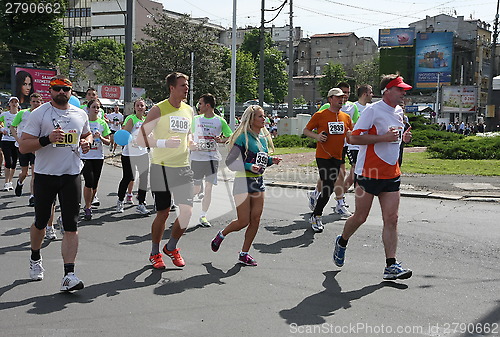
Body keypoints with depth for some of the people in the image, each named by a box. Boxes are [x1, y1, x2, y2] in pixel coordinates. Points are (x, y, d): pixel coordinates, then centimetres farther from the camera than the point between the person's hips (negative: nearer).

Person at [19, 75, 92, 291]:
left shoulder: (80, 115, 8)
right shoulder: (39, 114, -5)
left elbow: (87, 134, 27)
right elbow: (23, 146, -8)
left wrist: (87, 142, 4)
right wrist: (47, 139, -23)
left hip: (72, 176, 2)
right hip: (45, 176, -2)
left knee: (71, 227, -6)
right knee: (40, 222, 14)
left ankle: (69, 275, -8)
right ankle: (35, 258, 42)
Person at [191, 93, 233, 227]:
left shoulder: (220, 121, 2)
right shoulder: (195, 119, 6)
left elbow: (230, 136, 10)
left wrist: (221, 140, -9)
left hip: (213, 157, -1)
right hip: (197, 157, 1)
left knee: (208, 188, -1)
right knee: (196, 189, -1)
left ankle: (203, 216, 8)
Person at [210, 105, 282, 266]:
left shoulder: (264, 137, 10)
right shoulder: (243, 137, -13)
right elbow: (230, 162, -16)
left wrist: (271, 160, 1)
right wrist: (249, 166, -27)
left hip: (258, 181, 7)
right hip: (243, 181, -7)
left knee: (256, 219, 3)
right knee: (243, 221, -3)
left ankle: (244, 253, 16)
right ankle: (221, 235, 26)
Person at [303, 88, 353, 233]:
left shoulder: (346, 117, 10)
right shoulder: (320, 115, -4)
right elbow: (306, 130, 3)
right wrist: (317, 136, -15)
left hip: (338, 157, 5)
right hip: (323, 156, -5)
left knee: (329, 188, 6)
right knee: (328, 188, -12)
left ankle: (316, 216, 20)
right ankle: (316, 216, 3)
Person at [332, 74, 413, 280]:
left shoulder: (399, 112, 14)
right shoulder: (373, 110, -11)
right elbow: (354, 138, -16)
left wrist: (403, 137, 7)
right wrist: (383, 137, -22)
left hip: (391, 174, 7)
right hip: (369, 172, -7)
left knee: (391, 219, -1)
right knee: (360, 217, 4)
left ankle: (391, 266, 0)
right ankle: (342, 242, 33)